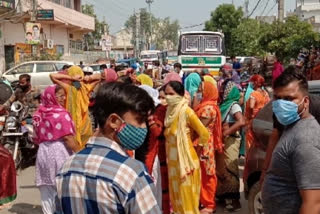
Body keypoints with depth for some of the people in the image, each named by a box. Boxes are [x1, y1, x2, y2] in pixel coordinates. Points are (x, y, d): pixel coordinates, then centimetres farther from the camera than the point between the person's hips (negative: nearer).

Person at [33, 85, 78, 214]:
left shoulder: (40, 114, 9)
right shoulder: (61, 114, -11)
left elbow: (37, 138, 13)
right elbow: (67, 138, -16)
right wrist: (79, 153, -10)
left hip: (43, 151, 7)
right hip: (59, 151, -6)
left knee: (46, 190, 11)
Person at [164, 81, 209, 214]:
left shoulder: (186, 111, -16)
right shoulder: (170, 111, 6)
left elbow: (204, 134, -14)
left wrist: (195, 148, -2)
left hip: (186, 158, -7)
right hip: (173, 159, 7)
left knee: (186, 194, 3)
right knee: (176, 192, 16)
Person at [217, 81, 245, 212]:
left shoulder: (234, 105, -11)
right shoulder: (225, 104, 14)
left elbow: (242, 122, -26)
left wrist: (226, 132, -22)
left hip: (230, 140, -8)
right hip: (223, 140, 8)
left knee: (230, 168, -4)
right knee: (222, 168, 12)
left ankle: (234, 199, 3)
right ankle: (224, 195, 22)